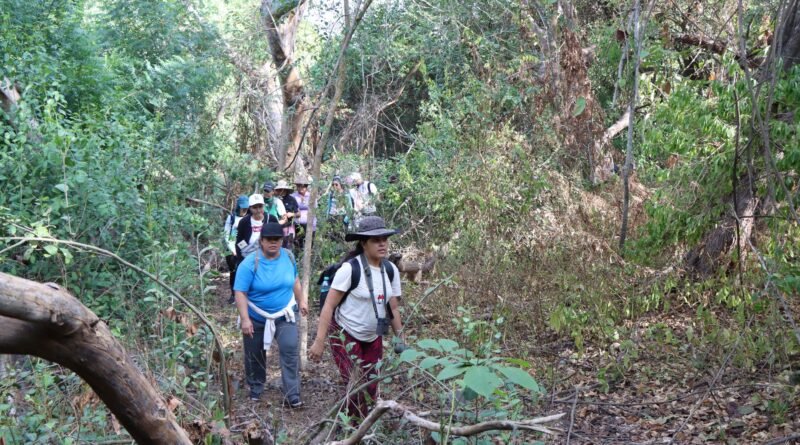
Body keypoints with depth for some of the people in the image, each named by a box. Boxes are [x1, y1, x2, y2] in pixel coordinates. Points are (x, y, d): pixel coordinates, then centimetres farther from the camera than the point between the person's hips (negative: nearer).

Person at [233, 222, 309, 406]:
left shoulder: (288, 257, -6)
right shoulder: (250, 263, -21)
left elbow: (294, 280, 11)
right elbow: (240, 293, -22)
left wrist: (301, 300, 14)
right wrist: (245, 319, -27)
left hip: (284, 315, 2)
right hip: (256, 318, -2)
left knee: (290, 351, -12)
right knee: (254, 355, 14)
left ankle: (292, 395, -7)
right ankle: (255, 388, 38)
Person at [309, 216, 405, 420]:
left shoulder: (390, 270, -2)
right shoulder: (350, 268, -19)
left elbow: (393, 308, 8)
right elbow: (329, 305, -18)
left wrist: (400, 339, 9)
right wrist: (319, 342, -21)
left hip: (373, 338, 6)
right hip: (344, 335, -5)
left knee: (371, 388, 10)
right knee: (358, 385, -11)